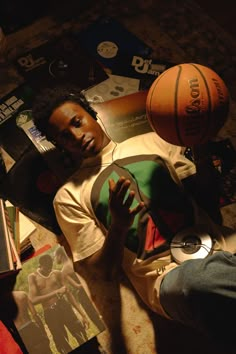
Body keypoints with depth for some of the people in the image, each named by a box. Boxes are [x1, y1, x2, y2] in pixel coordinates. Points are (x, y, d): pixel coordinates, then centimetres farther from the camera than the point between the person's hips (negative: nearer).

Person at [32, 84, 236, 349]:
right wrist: (118, 227, -15)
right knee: (192, 280, -36)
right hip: (168, 275, -3)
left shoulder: (152, 142, 15)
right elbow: (104, 272, 4)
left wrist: (201, 151, -1)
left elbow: (205, 197, 17)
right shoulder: (70, 196, 5)